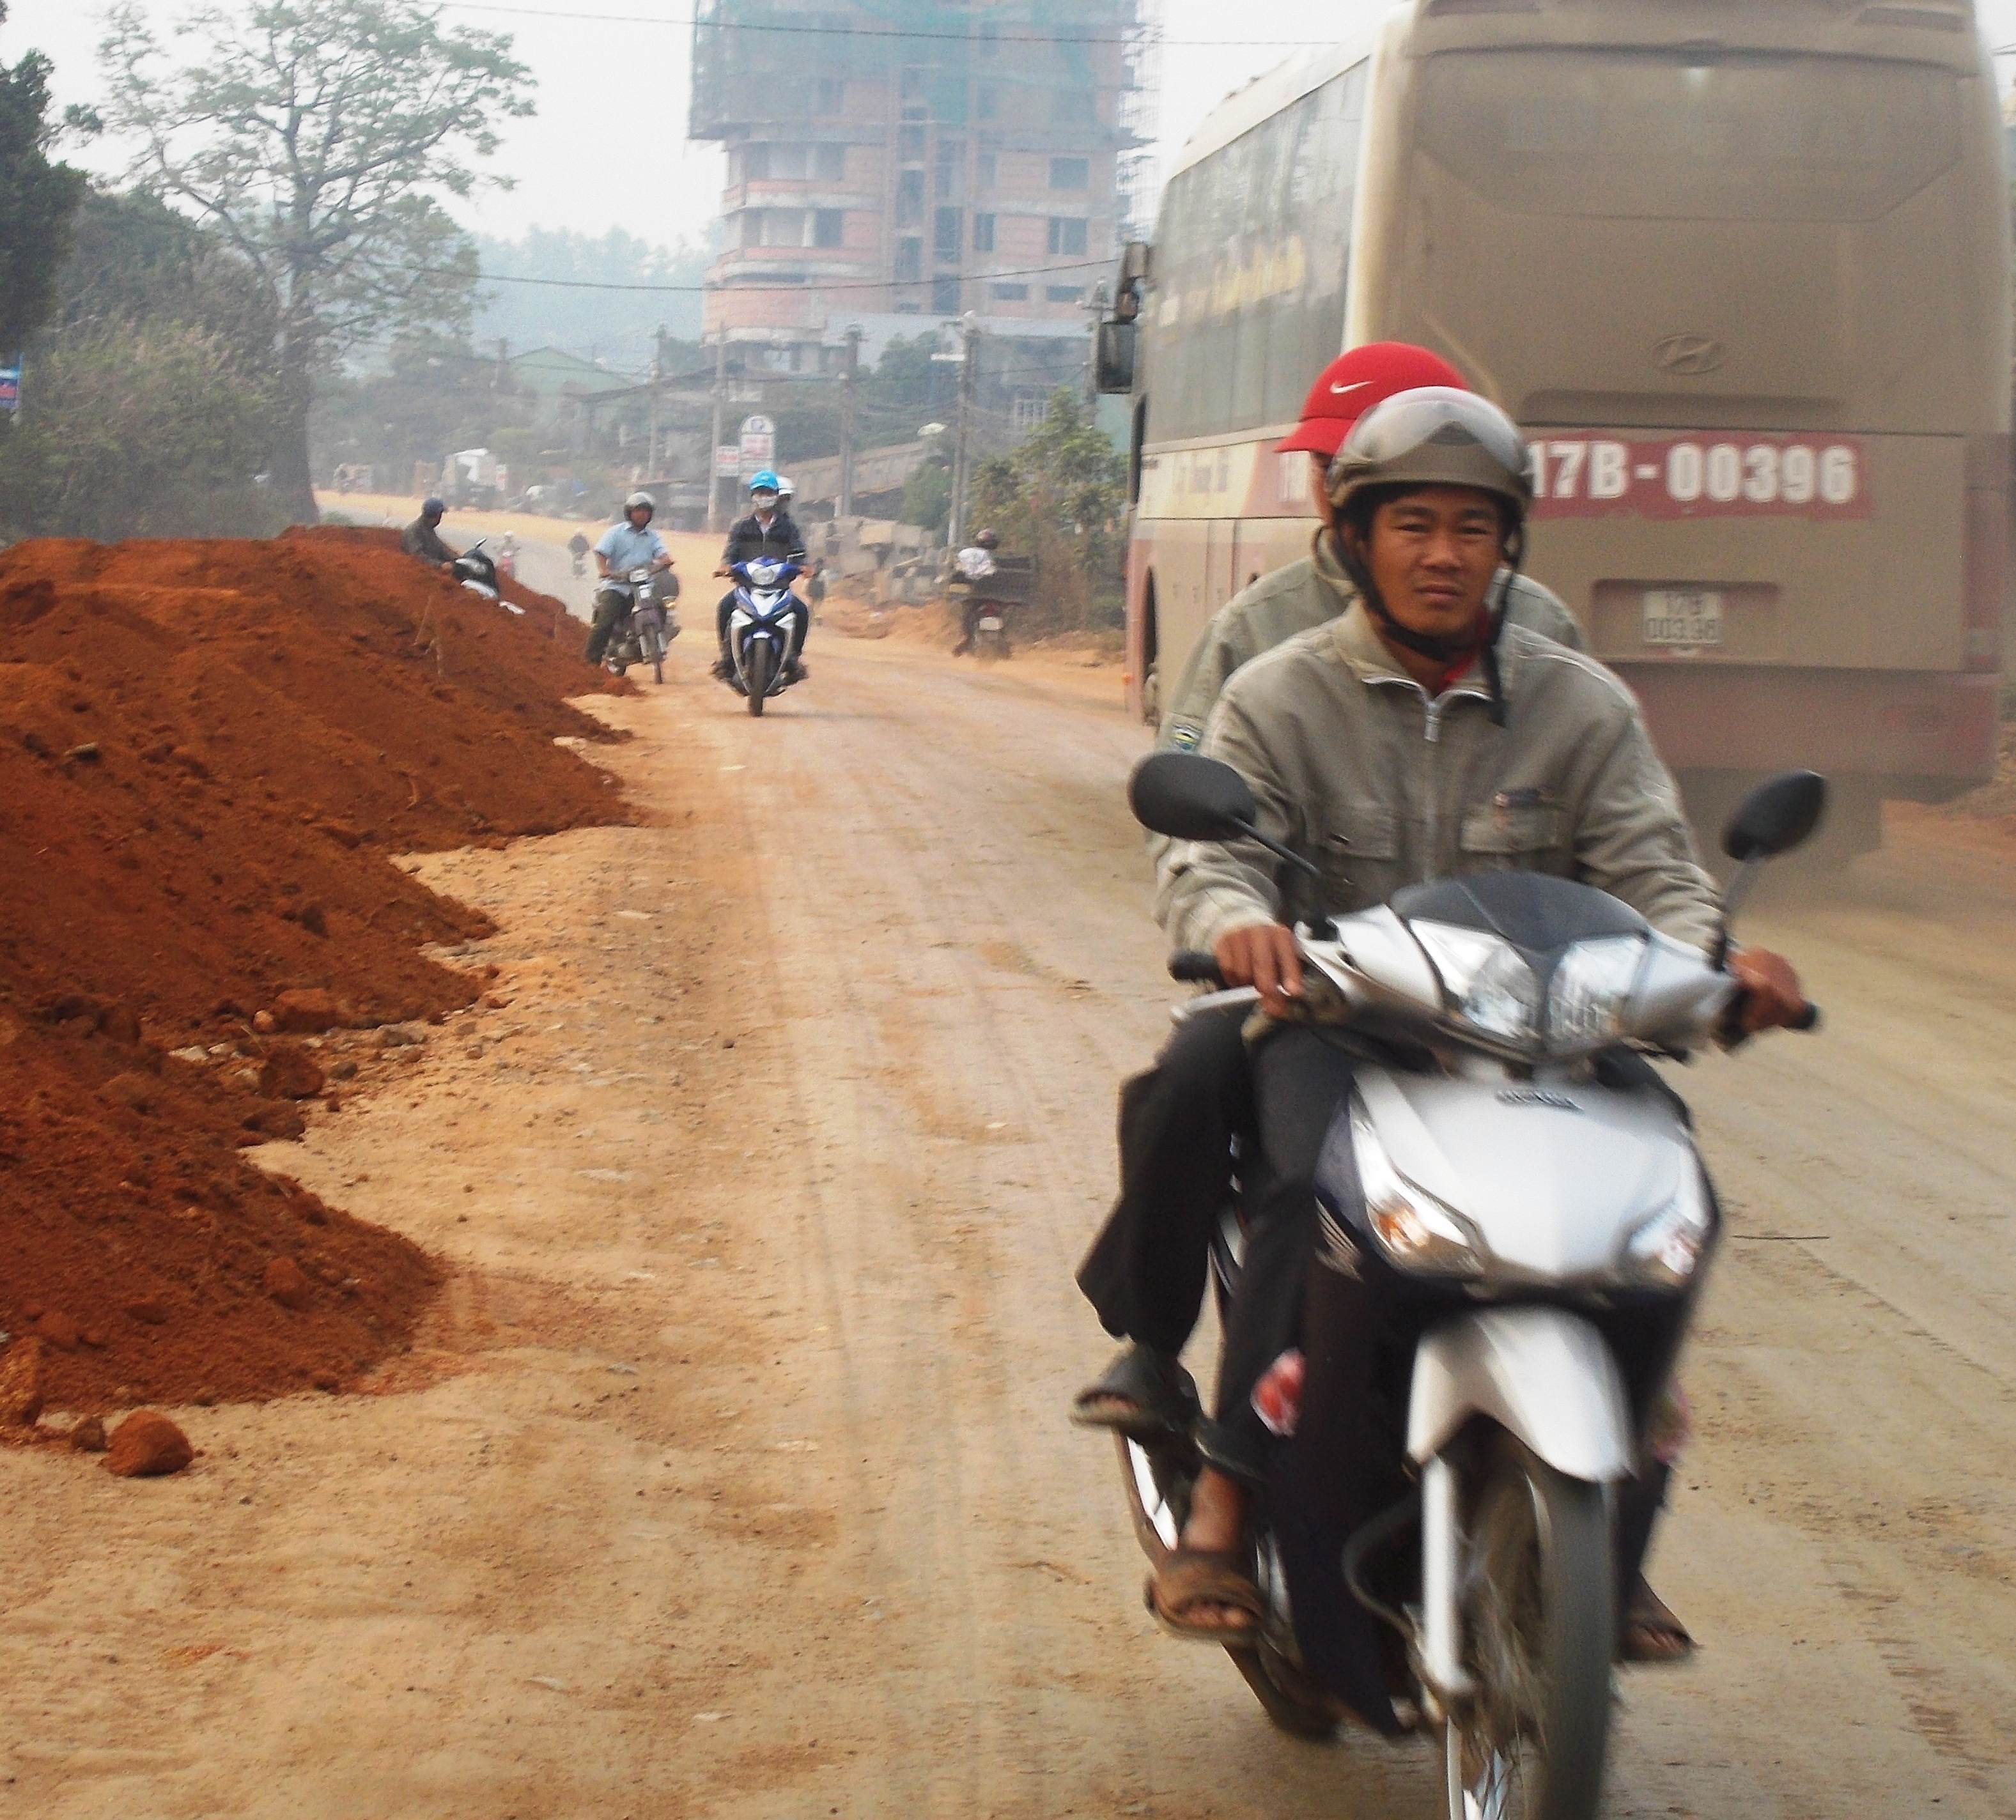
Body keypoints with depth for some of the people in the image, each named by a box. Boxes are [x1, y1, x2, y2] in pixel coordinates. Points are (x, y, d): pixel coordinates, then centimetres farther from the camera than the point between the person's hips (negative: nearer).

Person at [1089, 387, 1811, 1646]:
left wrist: (1717, 960, -23)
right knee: (1313, 1187, -35)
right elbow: (1207, 856, -7)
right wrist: (1241, 922, -33)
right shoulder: (1280, 699, 6)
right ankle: (1223, 1505, -26)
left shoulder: (1582, 706, 10)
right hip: (1332, 1025, -2)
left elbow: (1653, 875, 1)